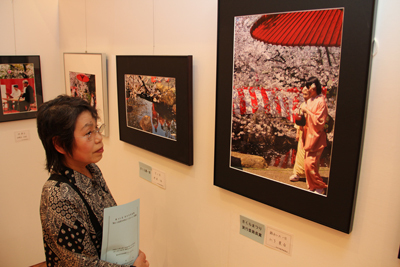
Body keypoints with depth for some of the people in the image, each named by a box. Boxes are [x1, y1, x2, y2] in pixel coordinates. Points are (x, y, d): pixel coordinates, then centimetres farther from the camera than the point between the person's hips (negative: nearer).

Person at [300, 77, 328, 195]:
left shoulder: (321, 102, -13)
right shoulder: (310, 101, 12)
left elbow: (319, 121, -18)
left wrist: (307, 111, -16)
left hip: (316, 137, -8)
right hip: (309, 136, 8)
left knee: (310, 163, -11)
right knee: (307, 163, 10)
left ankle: (320, 187, 6)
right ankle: (312, 187, 21)